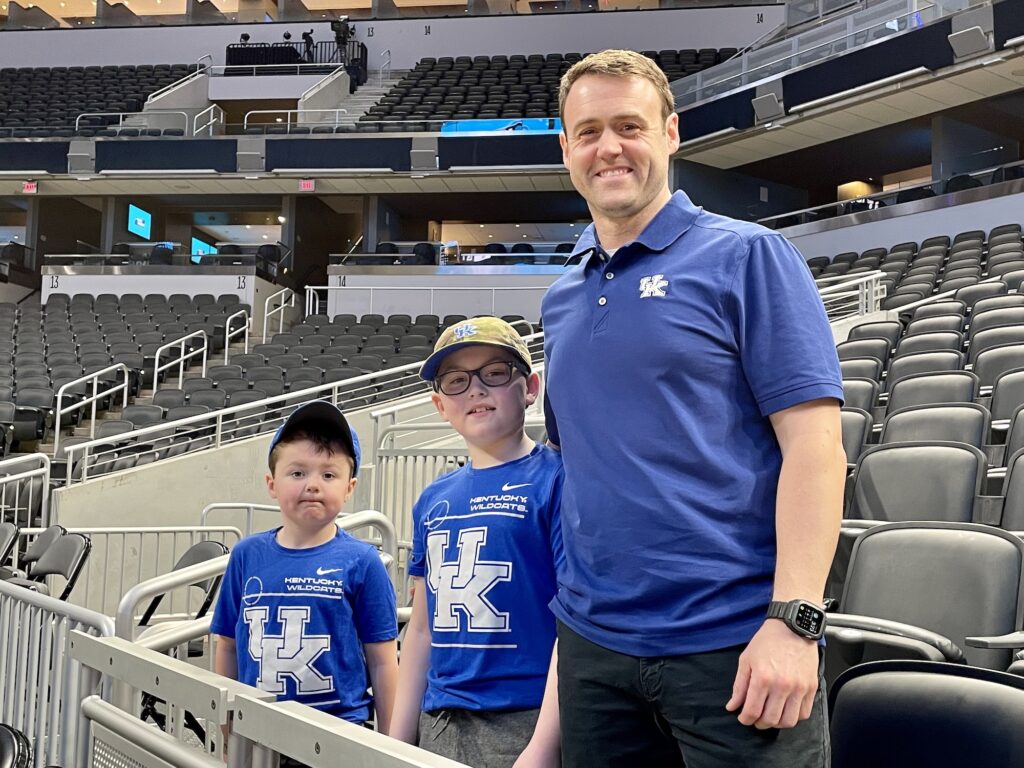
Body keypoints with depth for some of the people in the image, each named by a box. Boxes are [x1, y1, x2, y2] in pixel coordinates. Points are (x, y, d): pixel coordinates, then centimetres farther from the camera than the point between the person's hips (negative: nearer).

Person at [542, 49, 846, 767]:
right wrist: (576, 609, 12)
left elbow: (813, 443, -10)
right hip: (592, 641, 5)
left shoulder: (745, 256, -4)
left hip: (735, 643, -5)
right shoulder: (560, 300, 13)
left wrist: (793, 619, -18)